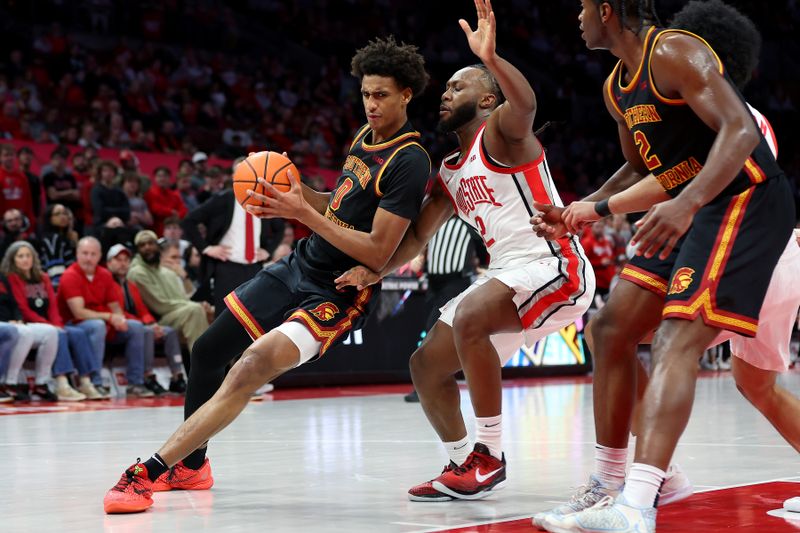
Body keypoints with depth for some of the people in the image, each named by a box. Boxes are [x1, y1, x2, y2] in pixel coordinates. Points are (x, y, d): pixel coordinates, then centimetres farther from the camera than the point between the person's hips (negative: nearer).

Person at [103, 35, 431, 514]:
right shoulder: (366, 137, 9)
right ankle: (191, 465, 34)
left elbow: (377, 253, -23)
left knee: (250, 370, -27)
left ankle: (151, 472, -27)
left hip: (337, 294, -10)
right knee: (209, 350, 14)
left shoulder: (409, 163, -18)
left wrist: (304, 213, -23)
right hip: (300, 265, 10)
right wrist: (297, 195, 1)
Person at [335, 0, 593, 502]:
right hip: (507, 274, 10)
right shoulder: (449, 173, 18)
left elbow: (525, 103, -30)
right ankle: (460, 465, 17)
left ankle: (489, 456, -23)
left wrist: (490, 58, -49)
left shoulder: (499, 130, -7)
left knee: (470, 318, -33)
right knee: (426, 364, 5)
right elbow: (418, 234, 18)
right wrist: (376, 270, 1)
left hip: (555, 265, -10)